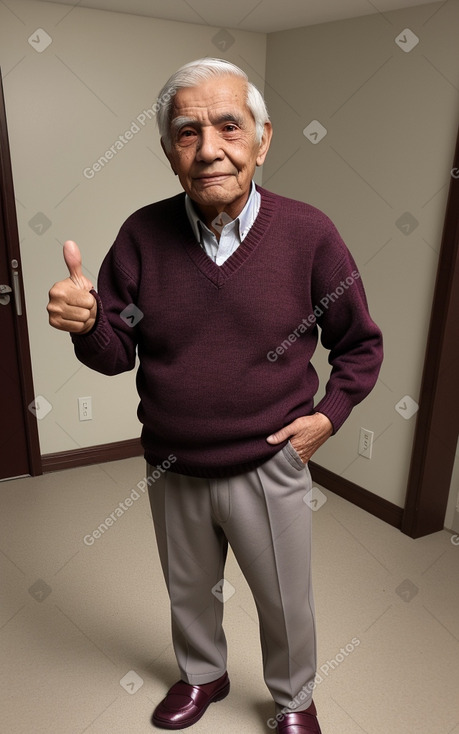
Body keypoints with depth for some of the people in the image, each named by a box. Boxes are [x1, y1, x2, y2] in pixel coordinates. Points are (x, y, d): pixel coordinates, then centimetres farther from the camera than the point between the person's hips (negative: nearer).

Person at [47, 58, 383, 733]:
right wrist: (87, 324, -25)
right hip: (172, 472, 3)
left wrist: (329, 414, -10)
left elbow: (361, 344, 0)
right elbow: (117, 355, -4)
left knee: (287, 605, 20)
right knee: (189, 591, 27)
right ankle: (202, 676, 59)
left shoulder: (309, 234, -14)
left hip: (269, 470, -2)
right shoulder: (142, 235, -9)